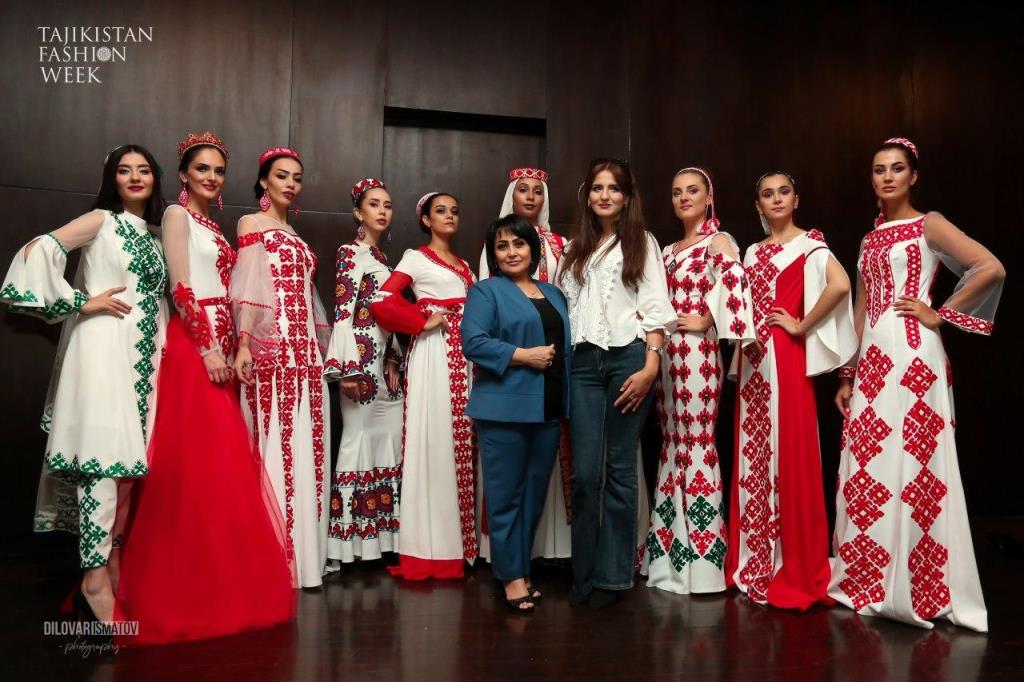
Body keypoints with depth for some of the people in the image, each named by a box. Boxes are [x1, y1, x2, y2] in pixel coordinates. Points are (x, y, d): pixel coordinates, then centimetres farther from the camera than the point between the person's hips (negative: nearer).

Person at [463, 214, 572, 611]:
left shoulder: (553, 294, 20)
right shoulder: (486, 291, 0)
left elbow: (567, 344, 21)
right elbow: (473, 341, -13)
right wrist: (524, 356, -16)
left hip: (548, 407, 6)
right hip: (505, 407, -6)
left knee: (535, 492, 12)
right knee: (506, 493, -1)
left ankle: (522, 567, 25)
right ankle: (512, 576, 10)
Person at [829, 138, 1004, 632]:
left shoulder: (929, 225, 0)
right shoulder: (870, 239, 19)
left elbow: (992, 267, -14)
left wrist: (940, 314, -9)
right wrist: (847, 376, 14)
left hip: (913, 357, -7)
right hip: (873, 363, 7)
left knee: (912, 466, -6)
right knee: (868, 470, 6)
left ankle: (919, 590, 4)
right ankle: (870, 583, 17)